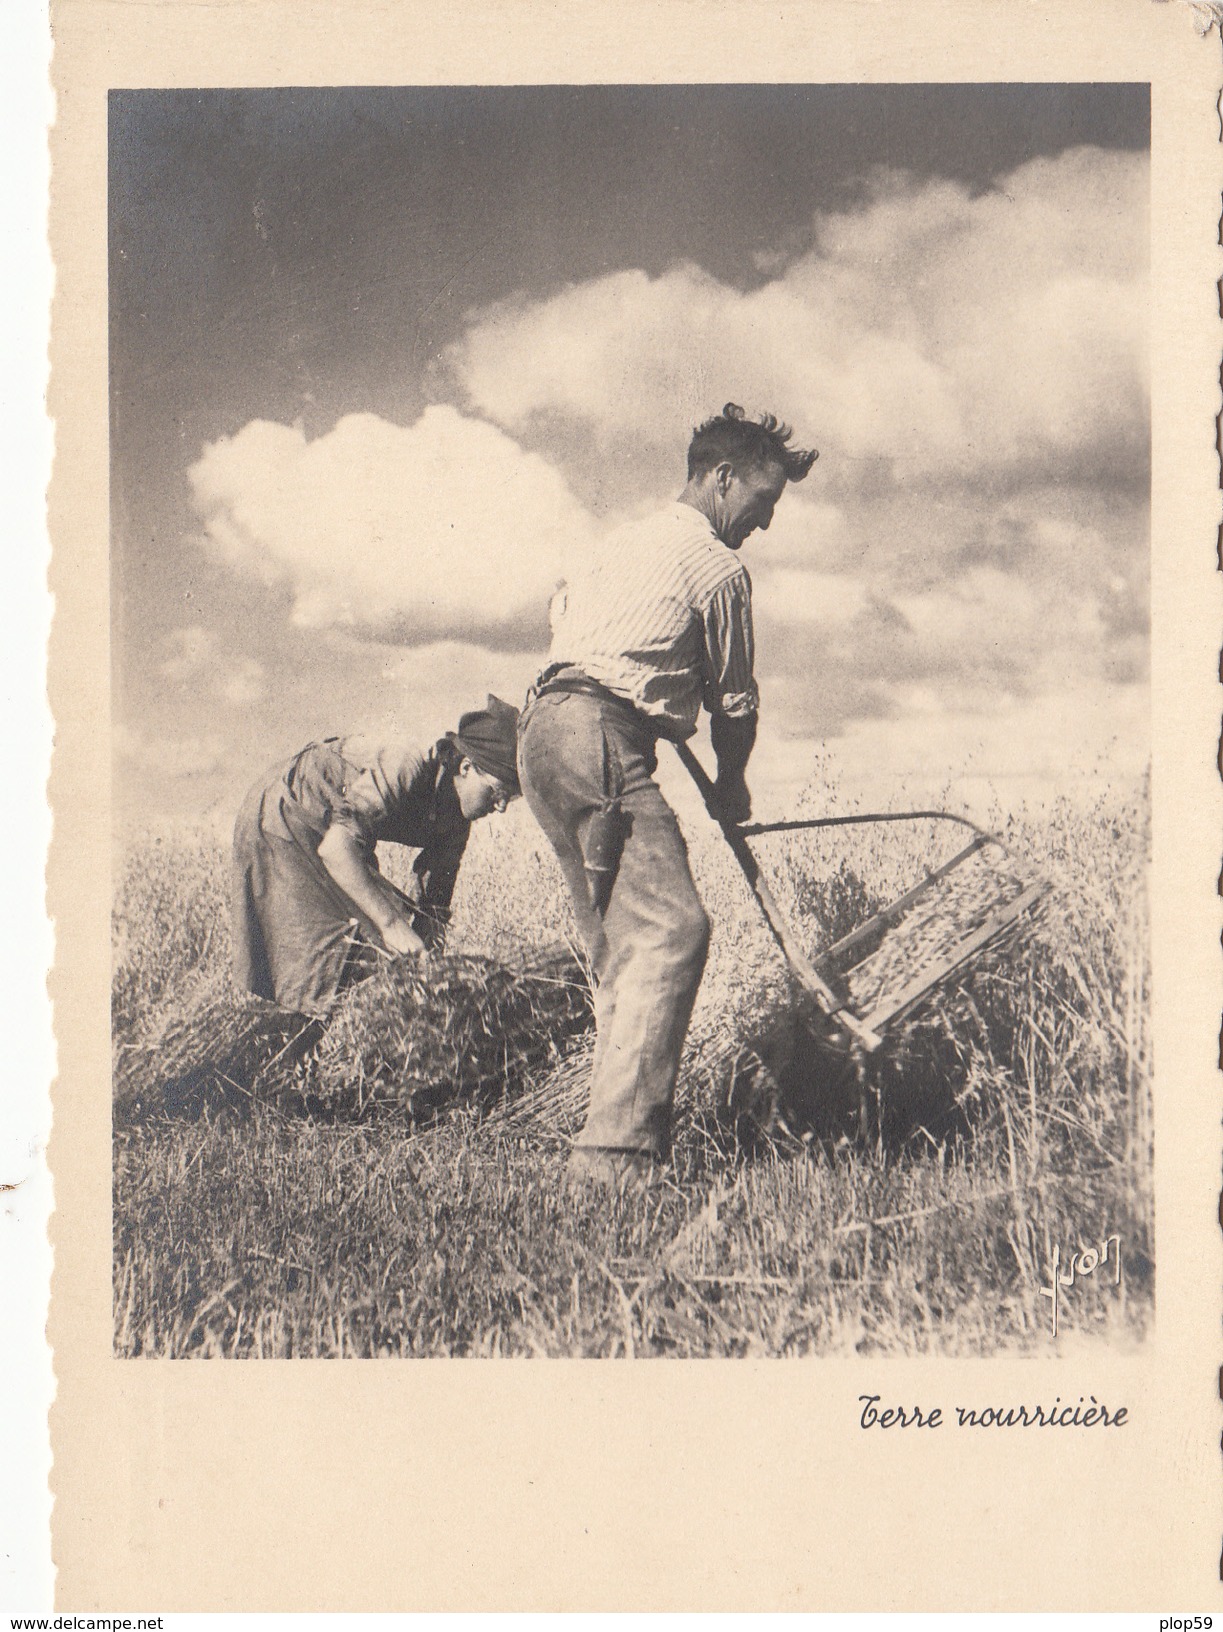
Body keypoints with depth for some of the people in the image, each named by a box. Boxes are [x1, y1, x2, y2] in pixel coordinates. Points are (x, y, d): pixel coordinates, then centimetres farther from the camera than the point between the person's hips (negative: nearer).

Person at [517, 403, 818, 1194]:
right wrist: (732, 787, 27)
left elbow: (563, 612, 39)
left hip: (543, 729, 10)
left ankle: (622, 1121, 11)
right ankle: (617, 1150, -25)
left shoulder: (629, 539, 26)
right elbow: (734, 701, 9)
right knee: (670, 929, -17)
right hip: (602, 739, -10)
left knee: (620, 939, 11)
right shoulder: (720, 568, 1)